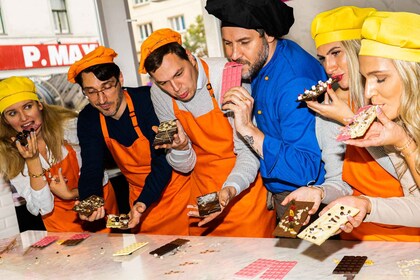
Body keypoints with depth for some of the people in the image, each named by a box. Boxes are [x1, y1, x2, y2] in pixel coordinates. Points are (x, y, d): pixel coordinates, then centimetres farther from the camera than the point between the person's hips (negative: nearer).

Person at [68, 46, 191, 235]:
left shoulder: (148, 100, -23)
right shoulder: (88, 120, -7)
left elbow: (163, 160, -27)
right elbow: (91, 170, -8)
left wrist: (142, 203, -40)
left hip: (176, 186, -4)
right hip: (139, 195, 4)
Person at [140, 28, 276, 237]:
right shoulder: (158, 93, -6)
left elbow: (248, 151, -18)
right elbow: (184, 166, 0)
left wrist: (231, 188, -35)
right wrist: (180, 147, -22)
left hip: (245, 187, -4)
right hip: (202, 189, 4)